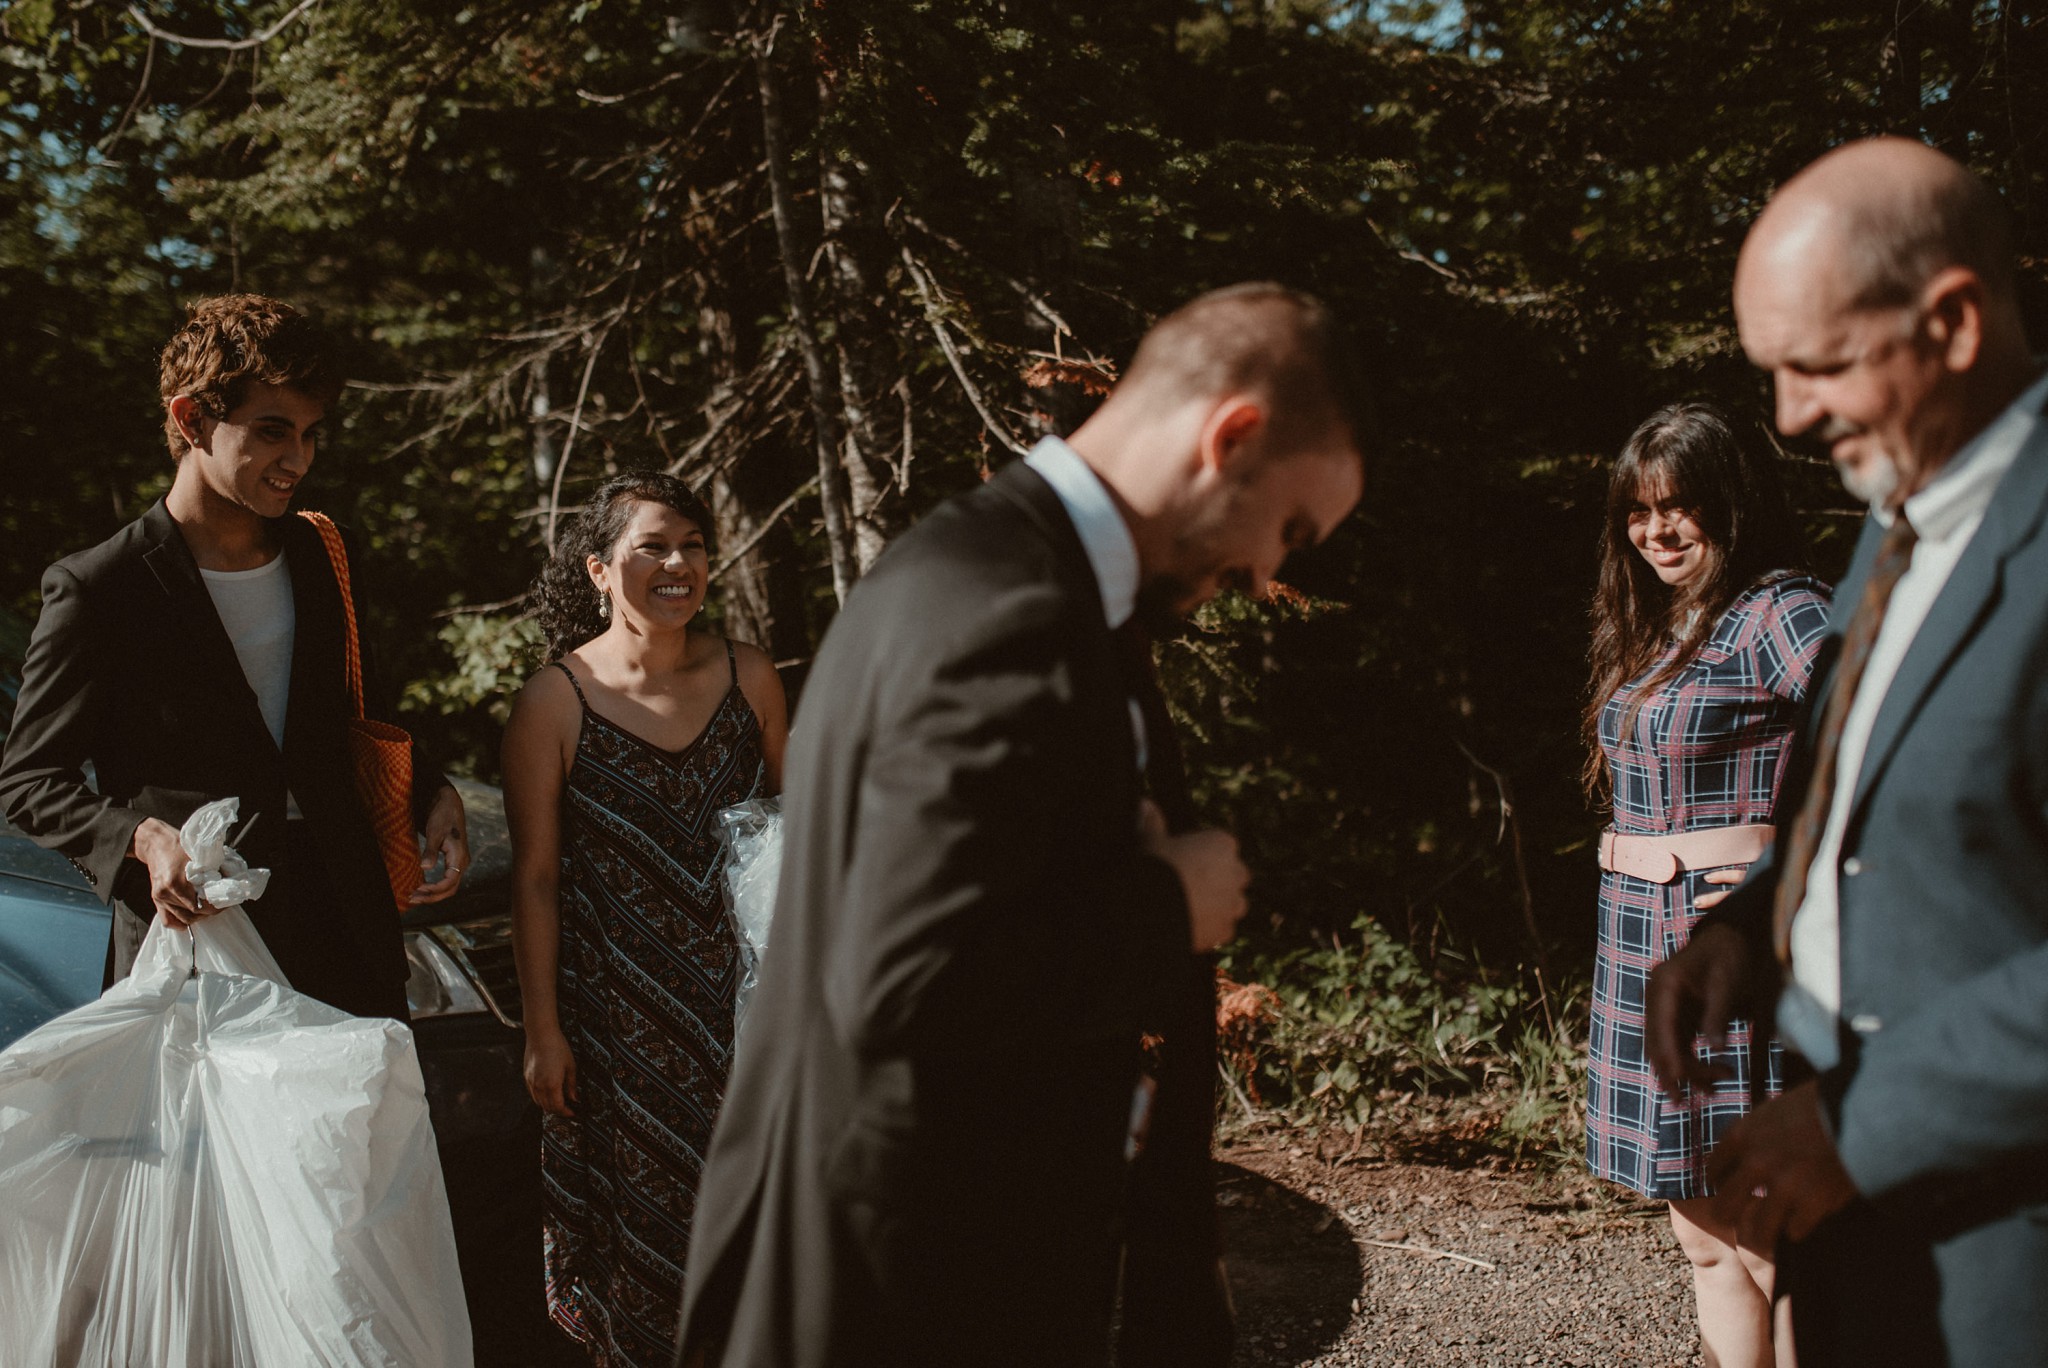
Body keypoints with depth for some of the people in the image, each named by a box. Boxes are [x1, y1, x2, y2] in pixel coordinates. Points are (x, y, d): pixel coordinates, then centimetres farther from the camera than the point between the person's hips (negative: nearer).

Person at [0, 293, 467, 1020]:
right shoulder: (98, 591, -8)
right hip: (190, 944, -5)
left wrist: (432, 795, 1)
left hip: (345, 932, 5)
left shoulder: (323, 560, 9)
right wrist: (141, 838, -21)